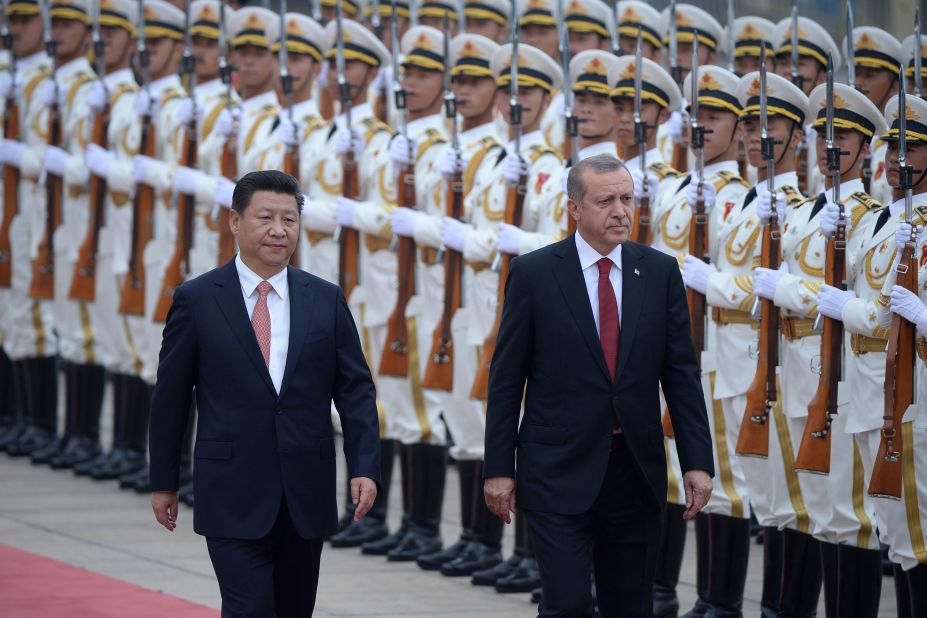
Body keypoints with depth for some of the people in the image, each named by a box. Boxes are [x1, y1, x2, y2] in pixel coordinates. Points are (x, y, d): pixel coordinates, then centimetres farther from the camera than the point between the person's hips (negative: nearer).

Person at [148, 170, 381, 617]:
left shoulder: (326, 300, 6)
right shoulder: (196, 300, -1)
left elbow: (355, 390, 5)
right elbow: (170, 396, 4)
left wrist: (365, 467, -7)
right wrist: (163, 482, 6)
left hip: (306, 495, 3)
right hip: (233, 495, -3)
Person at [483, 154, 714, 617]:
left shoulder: (660, 272, 5)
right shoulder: (533, 274, -3)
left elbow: (681, 374, 6)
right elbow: (506, 378, 0)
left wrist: (697, 461, -1)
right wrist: (498, 468, -4)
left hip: (636, 472, 3)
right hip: (560, 470, -3)